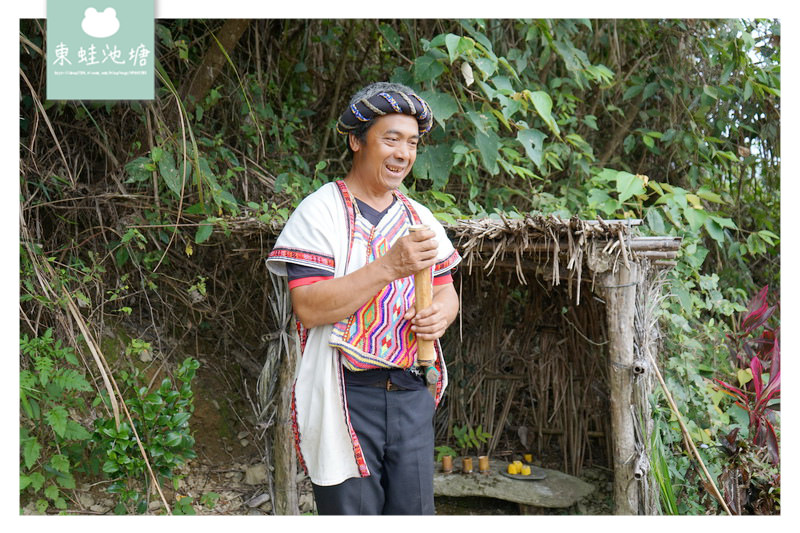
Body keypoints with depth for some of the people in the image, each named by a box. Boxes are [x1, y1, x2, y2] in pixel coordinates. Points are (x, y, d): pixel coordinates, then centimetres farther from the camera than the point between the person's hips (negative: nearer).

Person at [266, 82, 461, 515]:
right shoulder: (320, 212, -6)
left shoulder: (419, 218, 14)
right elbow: (308, 308, -17)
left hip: (411, 393, 6)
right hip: (346, 395, -5)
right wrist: (389, 266, -23)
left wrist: (442, 312, -4)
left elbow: (445, 290, 21)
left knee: (414, 513, 11)